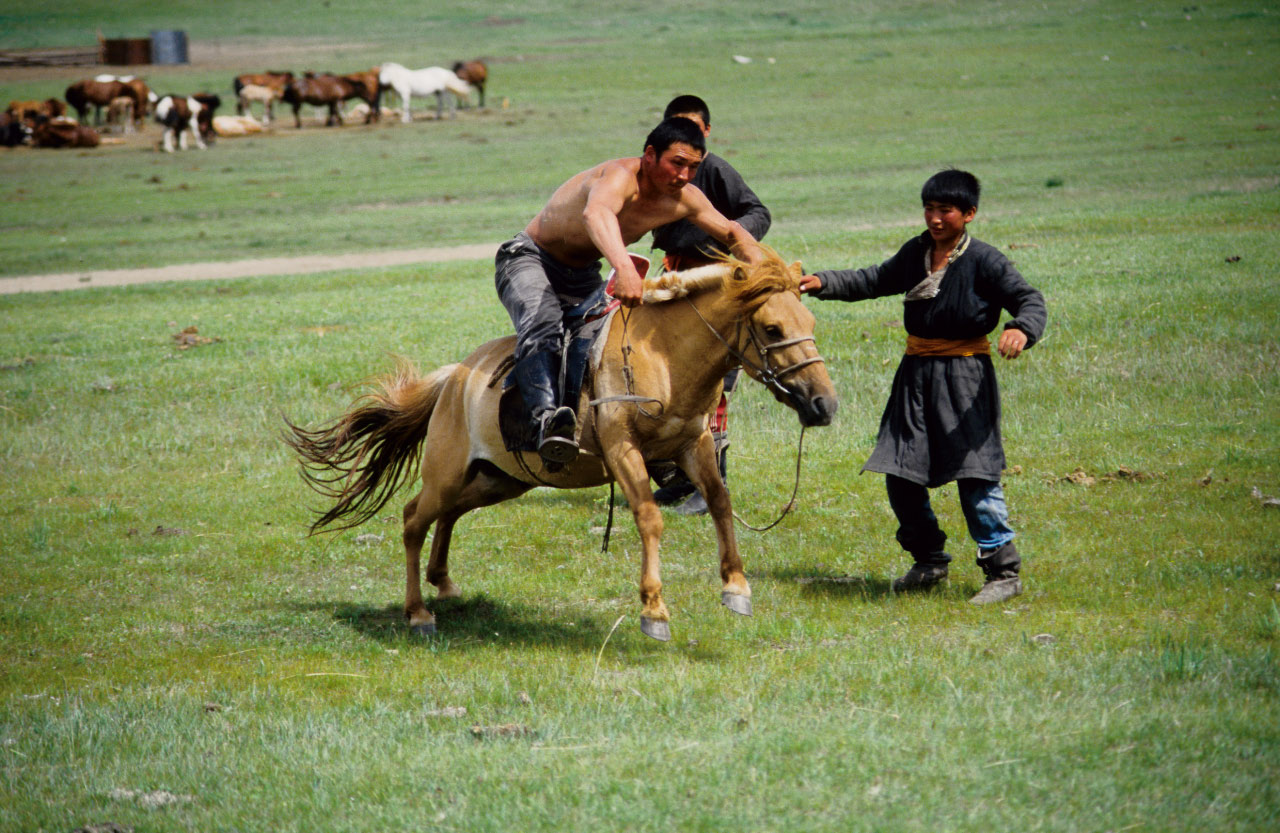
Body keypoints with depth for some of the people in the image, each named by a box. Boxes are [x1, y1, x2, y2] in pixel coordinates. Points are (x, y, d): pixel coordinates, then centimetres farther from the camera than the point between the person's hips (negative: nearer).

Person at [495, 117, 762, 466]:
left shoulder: (685, 199, -7)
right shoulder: (621, 176, -32)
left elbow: (732, 233, 10)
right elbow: (595, 213, -56)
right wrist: (623, 267, -73)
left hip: (582, 279, 9)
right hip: (529, 261, -9)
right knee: (543, 325, -36)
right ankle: (548, 417, -57)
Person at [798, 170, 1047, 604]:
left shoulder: (984, 260, -8)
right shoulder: (916, 252, 10)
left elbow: (1030, 299, -13)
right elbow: (874, 281, 24)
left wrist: (1021, 329, -35)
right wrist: (823, 283, 14)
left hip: (965, 375, -7)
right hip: (916, 373, 7)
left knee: (974, 475, -11)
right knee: (900, 475, 7)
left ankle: (1004, 571, -2)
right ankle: (929, 562, 24)